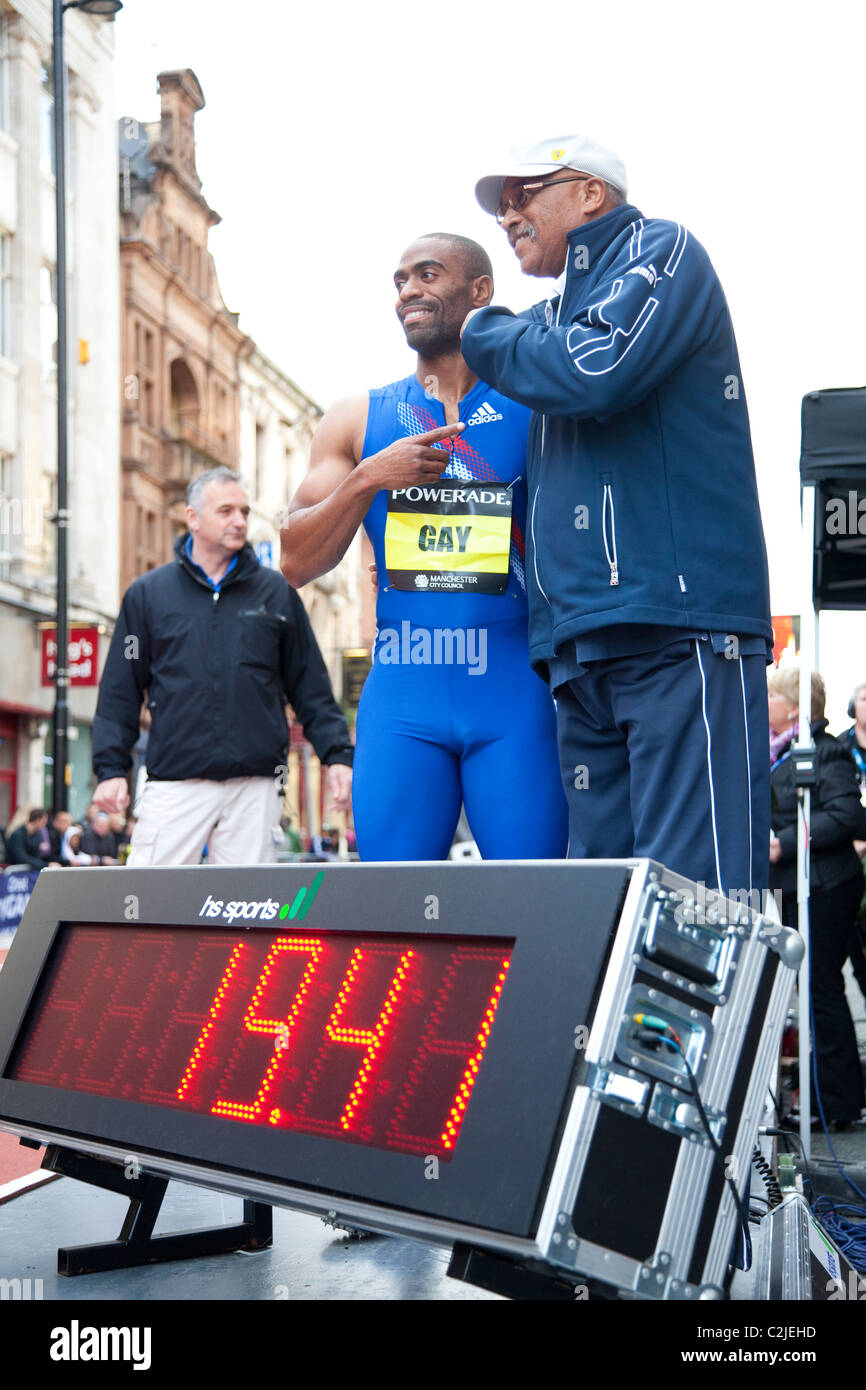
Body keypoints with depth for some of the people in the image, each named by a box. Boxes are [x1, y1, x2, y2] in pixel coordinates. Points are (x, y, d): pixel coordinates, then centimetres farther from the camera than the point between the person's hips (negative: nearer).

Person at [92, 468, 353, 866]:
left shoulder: (276, 591, 10)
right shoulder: (147, 594, 8)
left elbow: (310, 686, 12)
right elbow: (120, 691, 8)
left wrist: (337, 755, 4)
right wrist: (110, 768, 0)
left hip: (255, 785, 1)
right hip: (175, 784, -1)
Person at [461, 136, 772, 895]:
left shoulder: (661, 250, 5)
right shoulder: (552, 318, 29)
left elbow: (597, 371, -13)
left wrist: (486, 333, 3)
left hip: (678, 629, -8)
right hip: (583, 647, 8)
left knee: (693, 896, -14)